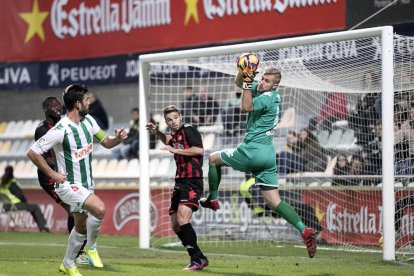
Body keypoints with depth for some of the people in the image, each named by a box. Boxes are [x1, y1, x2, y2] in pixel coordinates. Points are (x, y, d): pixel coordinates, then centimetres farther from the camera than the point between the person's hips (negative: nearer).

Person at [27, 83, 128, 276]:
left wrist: (117, 138, -12)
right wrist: (52, 174, -17)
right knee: (99, 209, -28)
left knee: (81, 226, 17)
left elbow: (106, 142, 10)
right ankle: (91, 247, -5)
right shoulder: (60, 130, -24)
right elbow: (32, 152, -21)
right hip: (68, 185, -8)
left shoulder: (88, 121, -1)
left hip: (86, 184, 8)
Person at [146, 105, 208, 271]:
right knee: (176, 226, 9)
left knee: (182, 220, -24)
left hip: (192, 182, -10)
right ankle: (199, 259, 15)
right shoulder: (175, 136, 17)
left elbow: (199, 150, -21)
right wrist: (156, 132, 24)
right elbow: (169, 142, 42)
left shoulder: (189, 130, -7)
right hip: (180, 182, 10)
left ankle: (197, 259, -24)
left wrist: (176, 150, -18)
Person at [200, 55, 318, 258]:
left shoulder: (268, 97, -14)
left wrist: (248, 80, -26)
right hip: (268, 153, 9)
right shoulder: (261, 89, 13)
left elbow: (246, 107, -29)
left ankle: (212, 199, 21)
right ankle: (305, 230, -13)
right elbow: (239, 83, 23)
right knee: (273, 201, 2)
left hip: (253, 150, -9)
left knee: (213, 158, 16)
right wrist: (243, 72, 2)